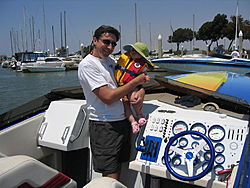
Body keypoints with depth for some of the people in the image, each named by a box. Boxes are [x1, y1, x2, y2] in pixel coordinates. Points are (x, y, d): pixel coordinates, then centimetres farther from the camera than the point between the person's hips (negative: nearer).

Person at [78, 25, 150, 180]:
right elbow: (108, 97, -20)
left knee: (117, 170, 17)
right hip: (104, 127, -8)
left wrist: (141, 91, -1)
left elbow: (126, 81, 23)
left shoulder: (111, 61, 14)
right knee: (111, 177, -4)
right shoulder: (87, 65, -12)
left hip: (123, 121, 8)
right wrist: (136, 82, -14)